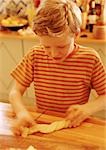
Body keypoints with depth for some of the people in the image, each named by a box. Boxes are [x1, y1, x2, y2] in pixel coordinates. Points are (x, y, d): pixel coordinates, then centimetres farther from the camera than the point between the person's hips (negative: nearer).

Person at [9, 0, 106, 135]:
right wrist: (21, 112, -20)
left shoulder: (90, 58, -8)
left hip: (74, 128, -2)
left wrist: (88, 108, -20)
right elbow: (16, 91, 0)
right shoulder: (35, 55, -3)